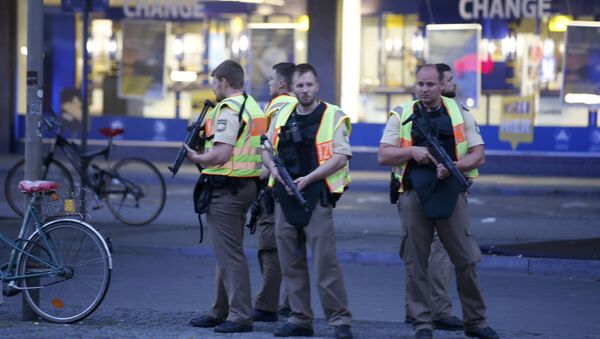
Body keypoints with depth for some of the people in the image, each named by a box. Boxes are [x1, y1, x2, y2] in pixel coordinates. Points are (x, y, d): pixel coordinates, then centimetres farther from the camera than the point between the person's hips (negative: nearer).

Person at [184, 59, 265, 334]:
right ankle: (220, 312, 24)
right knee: (227, 252, 17)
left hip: (226, 189, -10)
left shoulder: (228, 109, -16)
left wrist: (195, 157, -7)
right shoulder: (254, 107, 16)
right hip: (248, 185, 10)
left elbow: (221, 154, -24)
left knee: (229, 254, -7)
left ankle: (240, 316, -7)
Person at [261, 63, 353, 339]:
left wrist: (308, 178, -17)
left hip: (316, 196, -5)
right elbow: (267, 150, 20)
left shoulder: (333, 116, -3)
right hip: (285, 196, 5)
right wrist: (274, 168, -3)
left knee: (325, 261, -9)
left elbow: (341, 157, -10)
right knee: (291, 263, 7)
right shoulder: (282, 116, 14)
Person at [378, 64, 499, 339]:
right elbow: (383, 155, 4)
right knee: (416, 262, 2)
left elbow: (478, 155, 5)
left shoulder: (460, 114, 8)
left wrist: (454, 166, -13)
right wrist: (412, 152, -12)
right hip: (414, 194, 0)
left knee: (465, 260, 0)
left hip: (451, 192, 0)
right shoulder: (401, 116, 8)